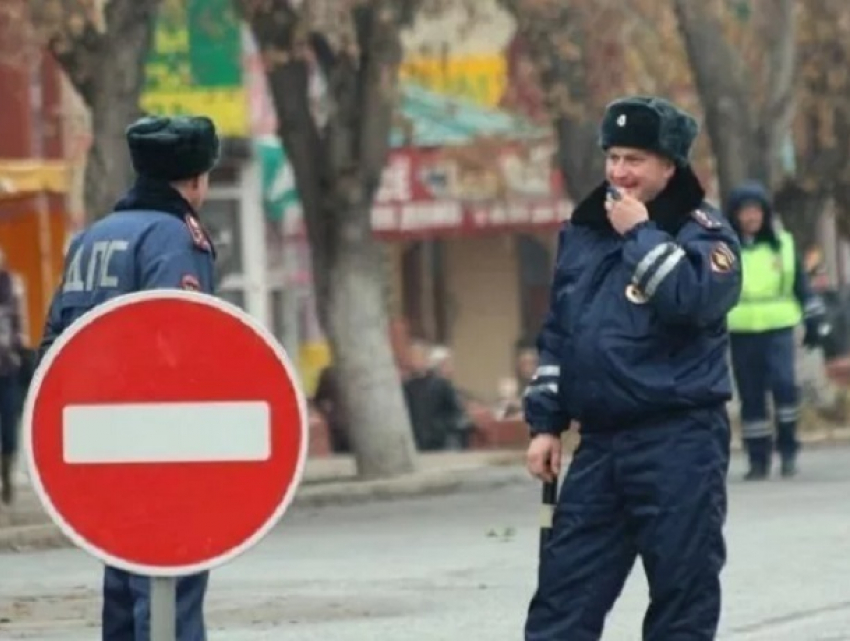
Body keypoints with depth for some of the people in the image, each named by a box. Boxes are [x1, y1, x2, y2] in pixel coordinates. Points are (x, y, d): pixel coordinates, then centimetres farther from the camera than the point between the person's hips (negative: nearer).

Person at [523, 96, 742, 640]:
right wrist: (546, 422, 15)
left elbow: (695, 298, -24)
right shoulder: (582, 232, 14)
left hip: (679, 444, -6)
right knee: (563, 595, 3)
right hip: (600, 441, 6)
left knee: (683, 595, -1)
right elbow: (557, 334, 20)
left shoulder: (701, 230, -3)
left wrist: (640, 234, -14)